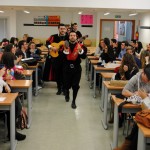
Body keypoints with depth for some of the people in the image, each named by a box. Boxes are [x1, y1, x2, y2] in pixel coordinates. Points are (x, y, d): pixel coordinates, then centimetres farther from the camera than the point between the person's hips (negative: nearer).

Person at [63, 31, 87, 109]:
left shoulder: (80, 45, -2)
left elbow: (84, 57, -13)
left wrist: (80, 50, -29)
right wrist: (65, 51, -25)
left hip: (76, 68, -1)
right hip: (67, 68, 1)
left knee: (75, 85, -2)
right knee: (67, 84, 13)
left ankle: (73, 101, 11)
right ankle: (67, 93, 47)